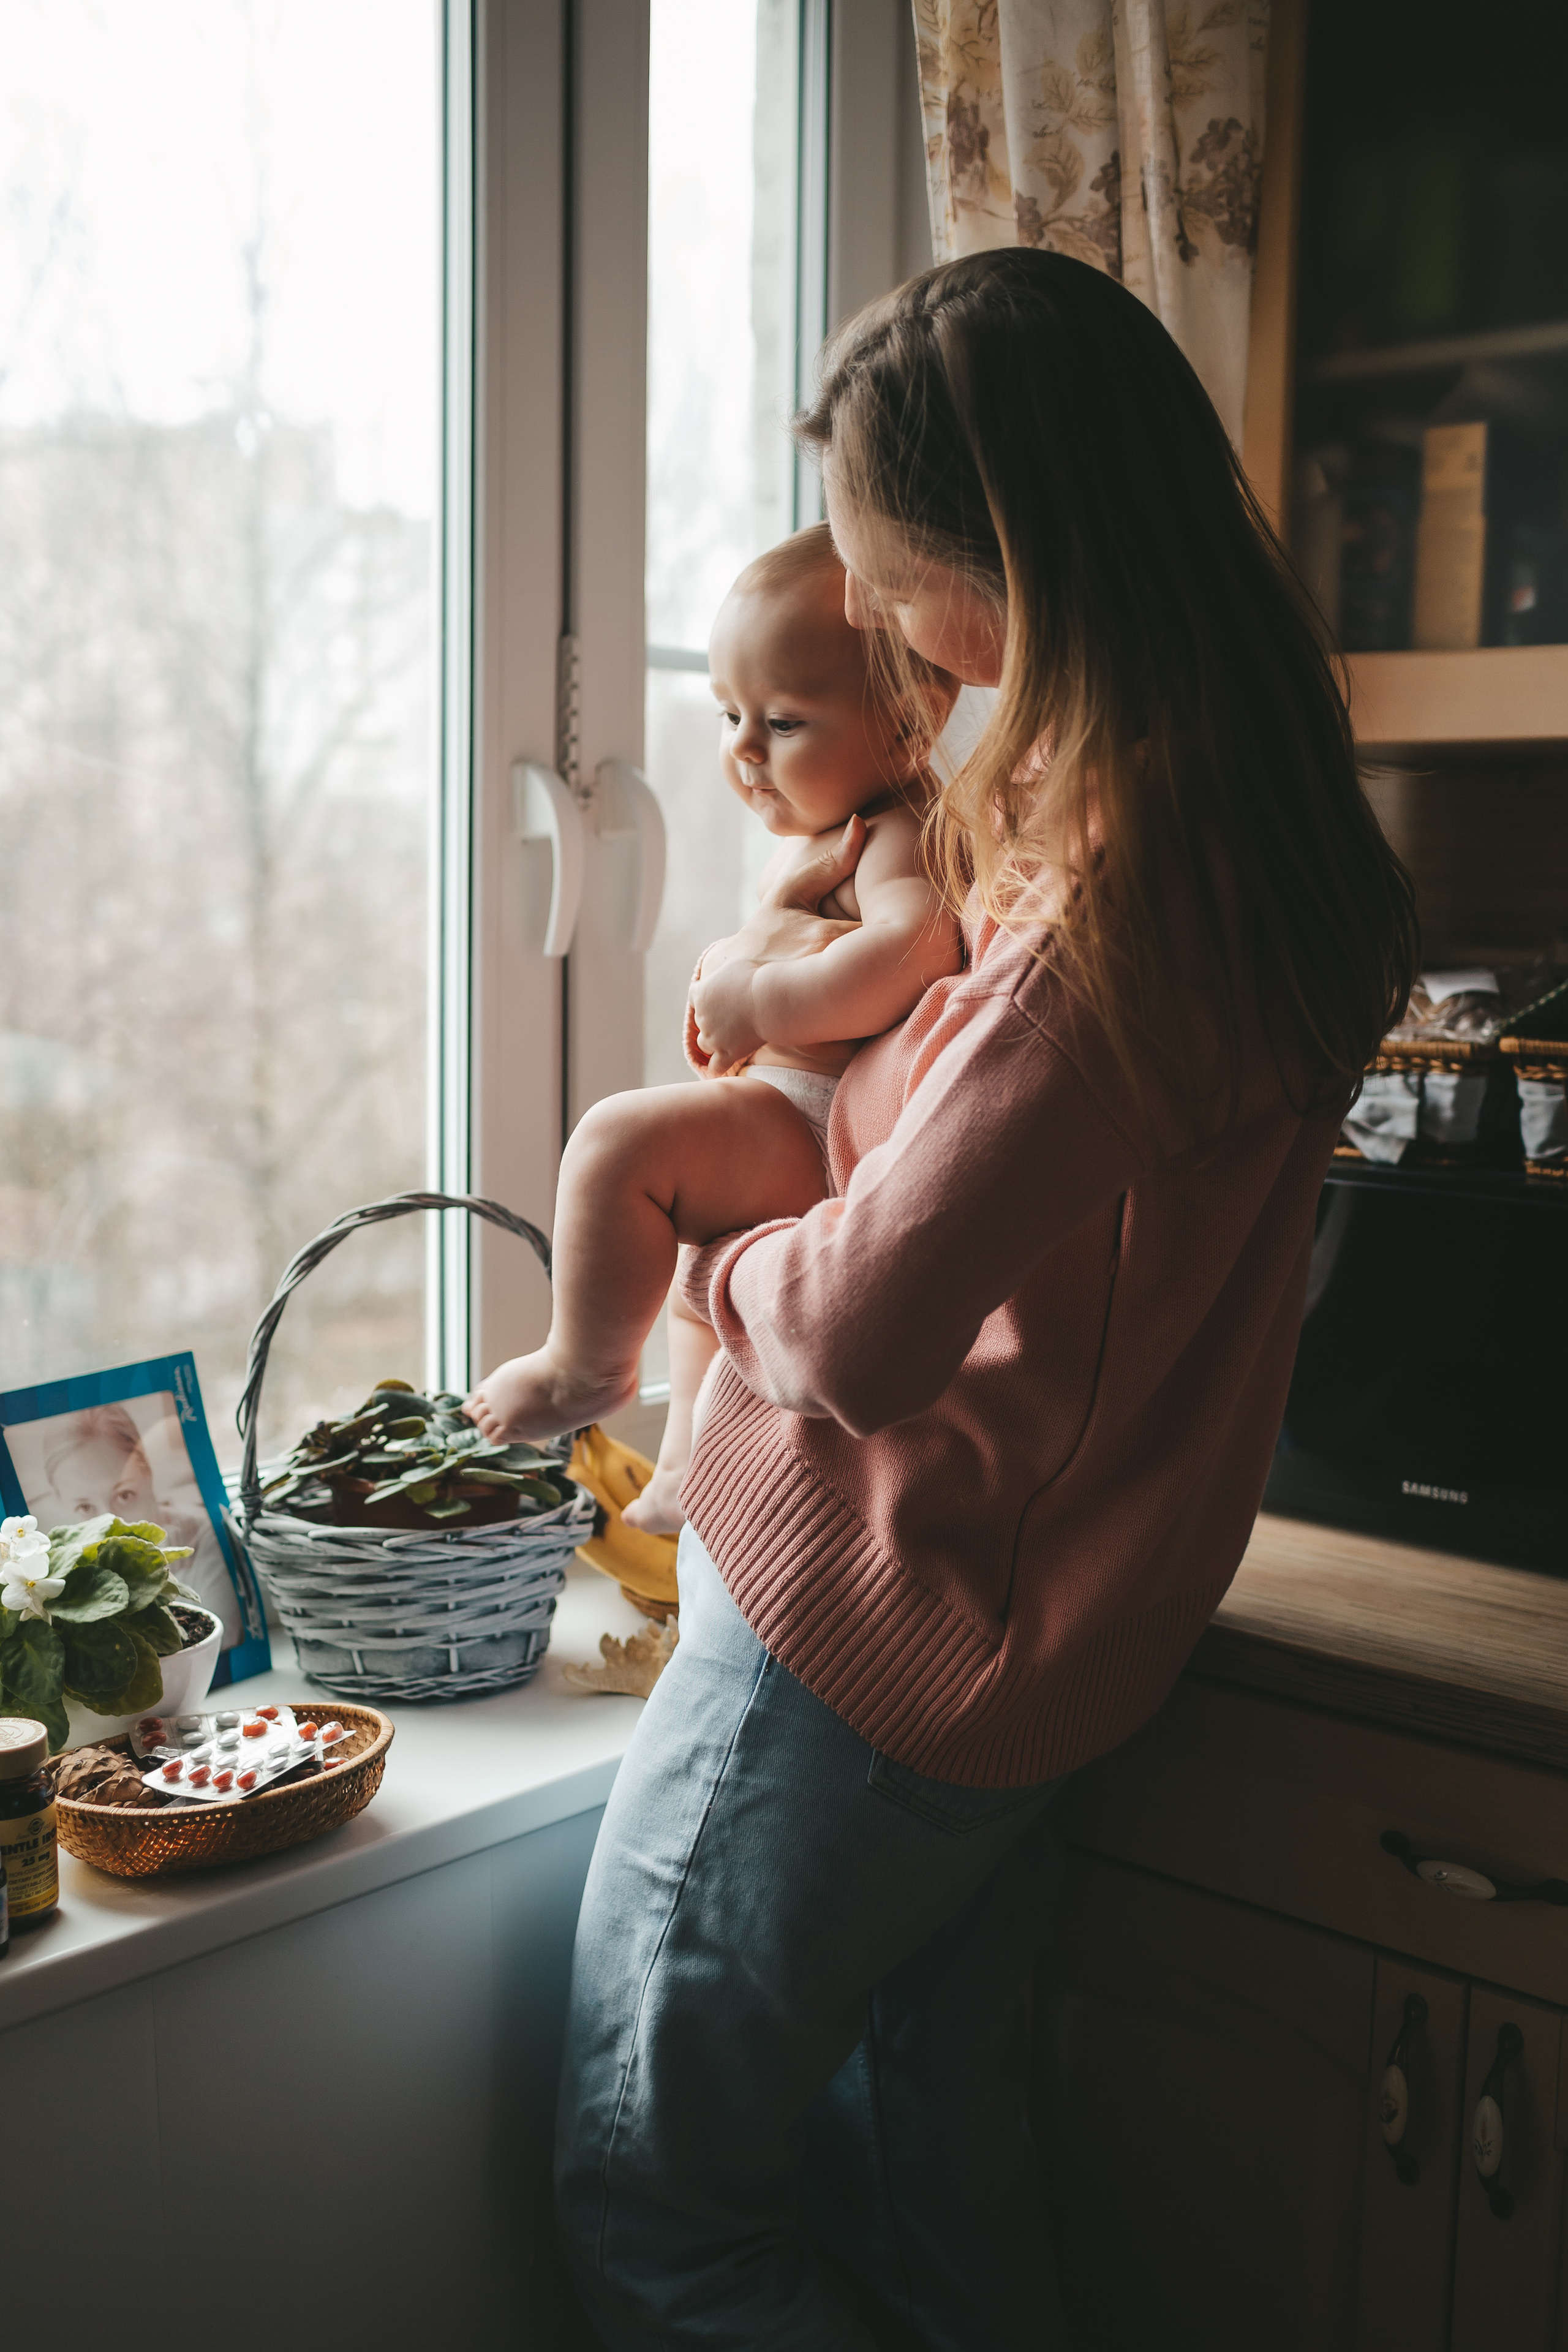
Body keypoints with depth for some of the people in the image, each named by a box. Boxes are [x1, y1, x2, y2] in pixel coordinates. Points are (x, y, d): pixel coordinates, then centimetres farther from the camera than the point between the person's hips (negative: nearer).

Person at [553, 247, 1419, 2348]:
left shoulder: (1113, 896, -26)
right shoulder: (1267, 817, 5)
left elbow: (869, 1330, -27)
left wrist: (718, 1269, -5)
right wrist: (803, 973, 9)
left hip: (877, 1623, -9)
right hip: (1040, 1633, 9)